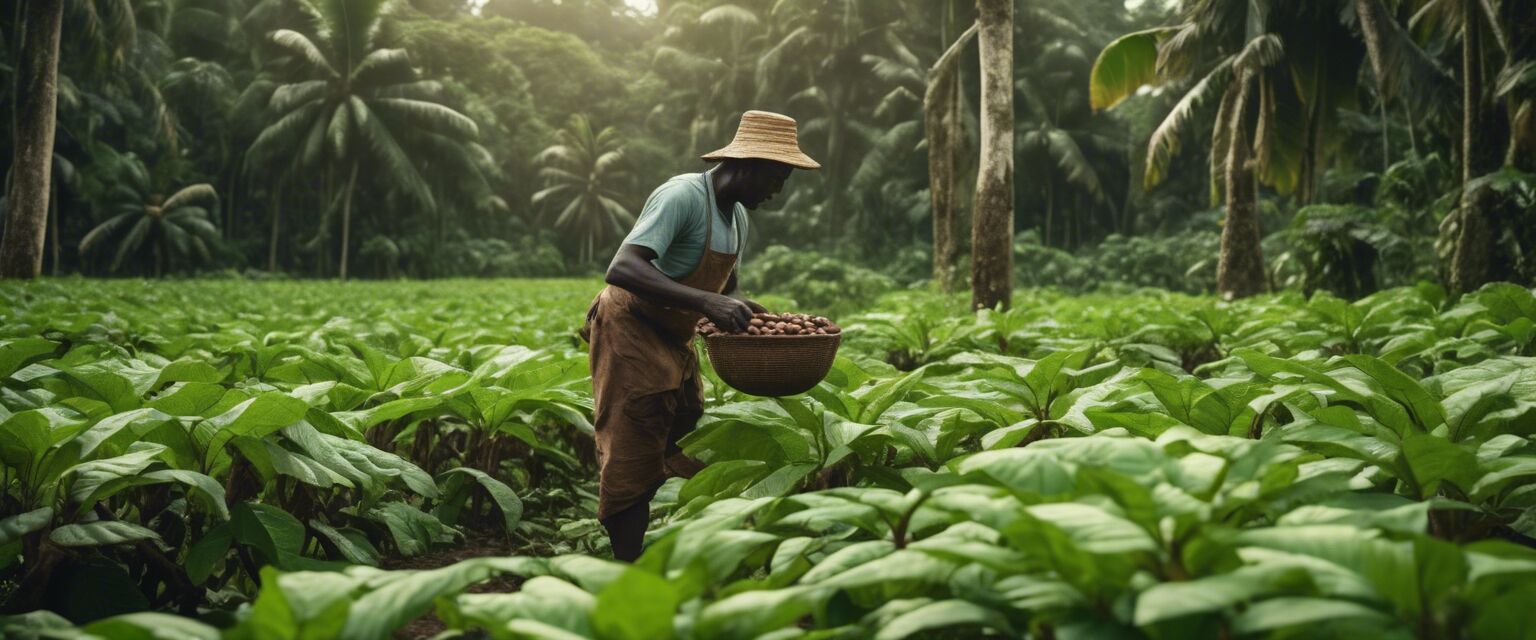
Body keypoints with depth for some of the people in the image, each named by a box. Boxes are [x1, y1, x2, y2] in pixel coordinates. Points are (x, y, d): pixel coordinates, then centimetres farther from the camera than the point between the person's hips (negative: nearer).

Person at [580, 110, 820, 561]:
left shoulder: (738, 215, 5)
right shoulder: (683, 196, -23)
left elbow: (727, 287, 20)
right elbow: (622, 270, -36)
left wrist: (753, 318, -3)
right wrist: (706, 302, -46)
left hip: (675, 340, 9)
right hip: (630, 333, -9)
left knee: (686, 452, 9)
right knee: (633, 460, -9)